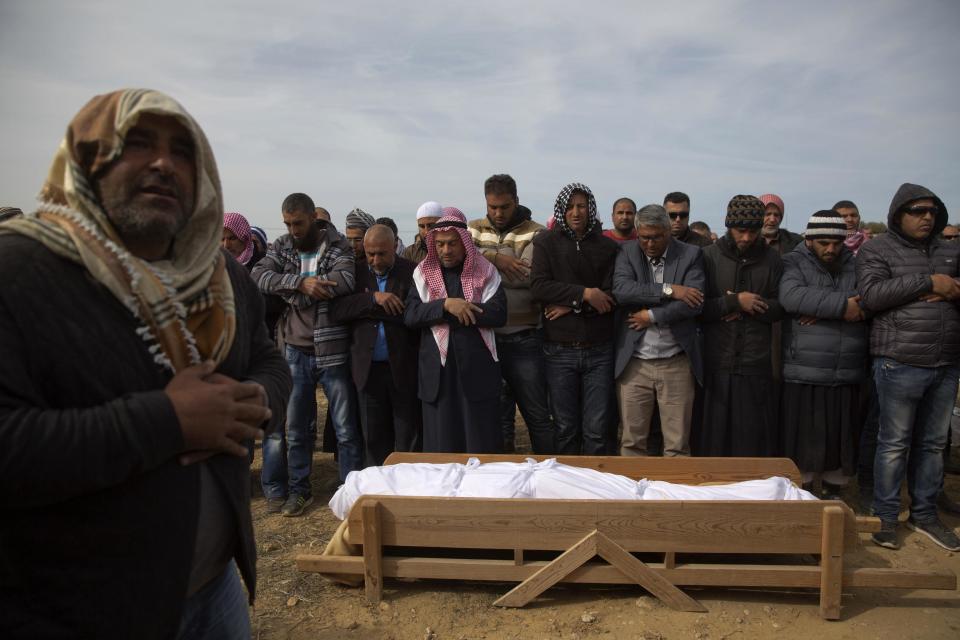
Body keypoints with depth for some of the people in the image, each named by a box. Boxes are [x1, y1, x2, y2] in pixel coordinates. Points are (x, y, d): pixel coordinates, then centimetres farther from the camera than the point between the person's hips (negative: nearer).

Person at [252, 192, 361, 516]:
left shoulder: (338, 246, -4)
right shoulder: (281, 247, 6)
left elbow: (345, 280, -22)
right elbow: (259, 276, -9)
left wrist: (289, 289, -15)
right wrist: (300, 282, -23)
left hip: (333, 350, -3)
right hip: (295, 351, 3)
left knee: (346, 427, 6)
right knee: (296, 428, 13)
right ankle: (299, 489, 29)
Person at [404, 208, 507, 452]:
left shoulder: (485, 271, 4)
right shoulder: (423, 273, 9)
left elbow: (498, 314, -8)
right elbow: (409, 315, -4)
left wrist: (459, 309, -13)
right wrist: (445, 305, -18)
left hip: (477, 368, -1)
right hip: (437, 372, 2)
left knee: (482, 444, 5)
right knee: (440, 444, 8)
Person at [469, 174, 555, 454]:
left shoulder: (535, 233, -2)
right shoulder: (474, 230, 9)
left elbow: (526, 276, -15)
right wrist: (493, 257, -16)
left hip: (524, 338, -3)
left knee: (537, 416, 6)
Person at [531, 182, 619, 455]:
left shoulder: (607, 246, 6)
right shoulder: (546, 242, 4)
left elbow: (613, 296, -2)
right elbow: (538, 286, -9)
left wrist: (571, 305, -12)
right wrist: (584, 293, -13)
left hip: (599, 349, 1)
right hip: (559, 350, 0)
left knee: (598, 430, 2)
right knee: (566, 429, 9)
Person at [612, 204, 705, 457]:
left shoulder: (691, 255, 2)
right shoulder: (627, 252, 4)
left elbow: (694, 301, -10)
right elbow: (621, 290, -13)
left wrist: (651, 316, -11)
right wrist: (668, 290, -15)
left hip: (677, 363, 0)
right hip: (634, 364, 1)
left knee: (677, 446, 7)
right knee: (632, 443, 8)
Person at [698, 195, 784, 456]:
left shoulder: (771, 258, 7)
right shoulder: (708, 256, 2)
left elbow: (779, 307, 4)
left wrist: (747, 307, -10)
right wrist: (735, 302, -12)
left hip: (755, 363, 1)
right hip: (715, 363, -1)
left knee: (753, 439, 6)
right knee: (712, 435, 4)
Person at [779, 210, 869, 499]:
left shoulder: (856, 264, 12)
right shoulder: (793, 263, 1)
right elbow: (792, 296, -19)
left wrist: (823, 310, -15)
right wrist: (841, 305, -18)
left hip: (848, 375, 4)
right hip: (803, 373, -3)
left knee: (843, 439, 12)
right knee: (804, 440, 4)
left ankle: (834, 494, 30)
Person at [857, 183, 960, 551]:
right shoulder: (877, 250, 0)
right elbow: (871, 294, -15)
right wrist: (928, 282, -15)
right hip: (900, 364, -6)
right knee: (894, 444, 1)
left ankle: (924, 514, 27)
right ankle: (886, 517, 13)